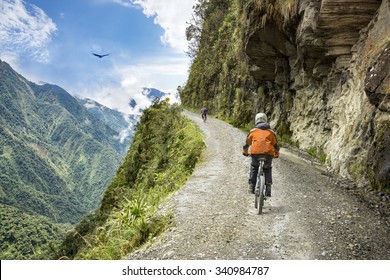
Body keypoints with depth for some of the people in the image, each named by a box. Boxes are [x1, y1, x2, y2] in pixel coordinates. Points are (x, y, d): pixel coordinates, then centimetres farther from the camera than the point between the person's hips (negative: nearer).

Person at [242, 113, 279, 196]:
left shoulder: (253, 131, 17)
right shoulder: (271, 132, 20)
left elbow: (247, 143, 24)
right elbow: (276, 145, 23)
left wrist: (245, 152, 41)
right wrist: (276, 154, 40)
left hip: (255, 153, -1)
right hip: (268, 153, 1)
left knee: (254, 167, 25)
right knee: (268, 169, 23)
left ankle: (251, 186, 16)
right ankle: (268, 187, 9)